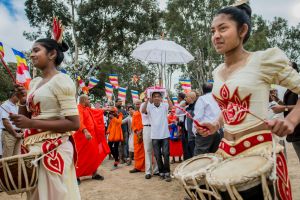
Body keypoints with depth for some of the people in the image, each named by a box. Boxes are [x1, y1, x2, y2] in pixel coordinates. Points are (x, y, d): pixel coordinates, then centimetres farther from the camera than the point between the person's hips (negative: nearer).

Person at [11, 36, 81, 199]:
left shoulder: (61, 80, -11)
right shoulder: (34, 82, 13)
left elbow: (74, 124, -18)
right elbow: (25, 118, 18)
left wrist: (31, 123, -20)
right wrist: (22, 101, -1)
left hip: (53, 148, -8)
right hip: (34, 148, 8)